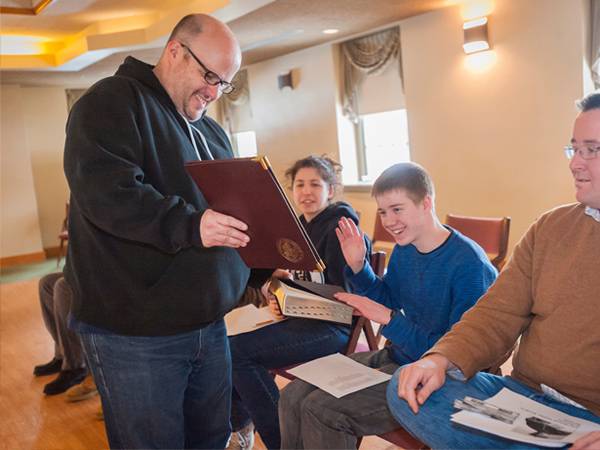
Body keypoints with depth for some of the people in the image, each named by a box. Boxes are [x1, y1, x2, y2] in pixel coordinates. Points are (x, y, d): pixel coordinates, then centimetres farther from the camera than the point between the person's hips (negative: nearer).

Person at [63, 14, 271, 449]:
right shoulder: (113, 102, -7)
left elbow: (233, 211, 21)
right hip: (134, 333, -7)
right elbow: (104, 190, -24)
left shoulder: (211, 131, 17)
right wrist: (188, 225, -34)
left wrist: (264, 272, 9)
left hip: (208, 325, 8)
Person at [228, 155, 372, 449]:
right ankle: (240, 426, 17)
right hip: (300, 317, 8)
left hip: (333, 326, -8)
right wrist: (277, 300, -2)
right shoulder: (297, 227, 11)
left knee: (237, 351, -19)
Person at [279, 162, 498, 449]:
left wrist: (388, 318, -27)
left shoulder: (470, 265, -22)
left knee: (320, 410, -19)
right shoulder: (404, 249, 2)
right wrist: (357, 267, -1)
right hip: (394, 357, 8)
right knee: (292, 397, -2)